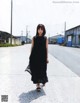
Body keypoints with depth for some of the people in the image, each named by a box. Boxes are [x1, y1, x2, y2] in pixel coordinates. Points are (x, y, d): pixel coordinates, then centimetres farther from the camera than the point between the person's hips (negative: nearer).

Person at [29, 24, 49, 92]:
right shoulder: (34, 38, 5)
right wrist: (31, 56, 4)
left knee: (42, 70, 5)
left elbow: (46, 48, 2)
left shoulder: (45, 38, 3)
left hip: (42, 57, 0)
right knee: (36, 70, -2)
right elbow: (32, 47, 7)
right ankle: (38, 85, 3)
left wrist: (47, 57, -1)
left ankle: (43, 81, 32)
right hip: (35, 56, 1)